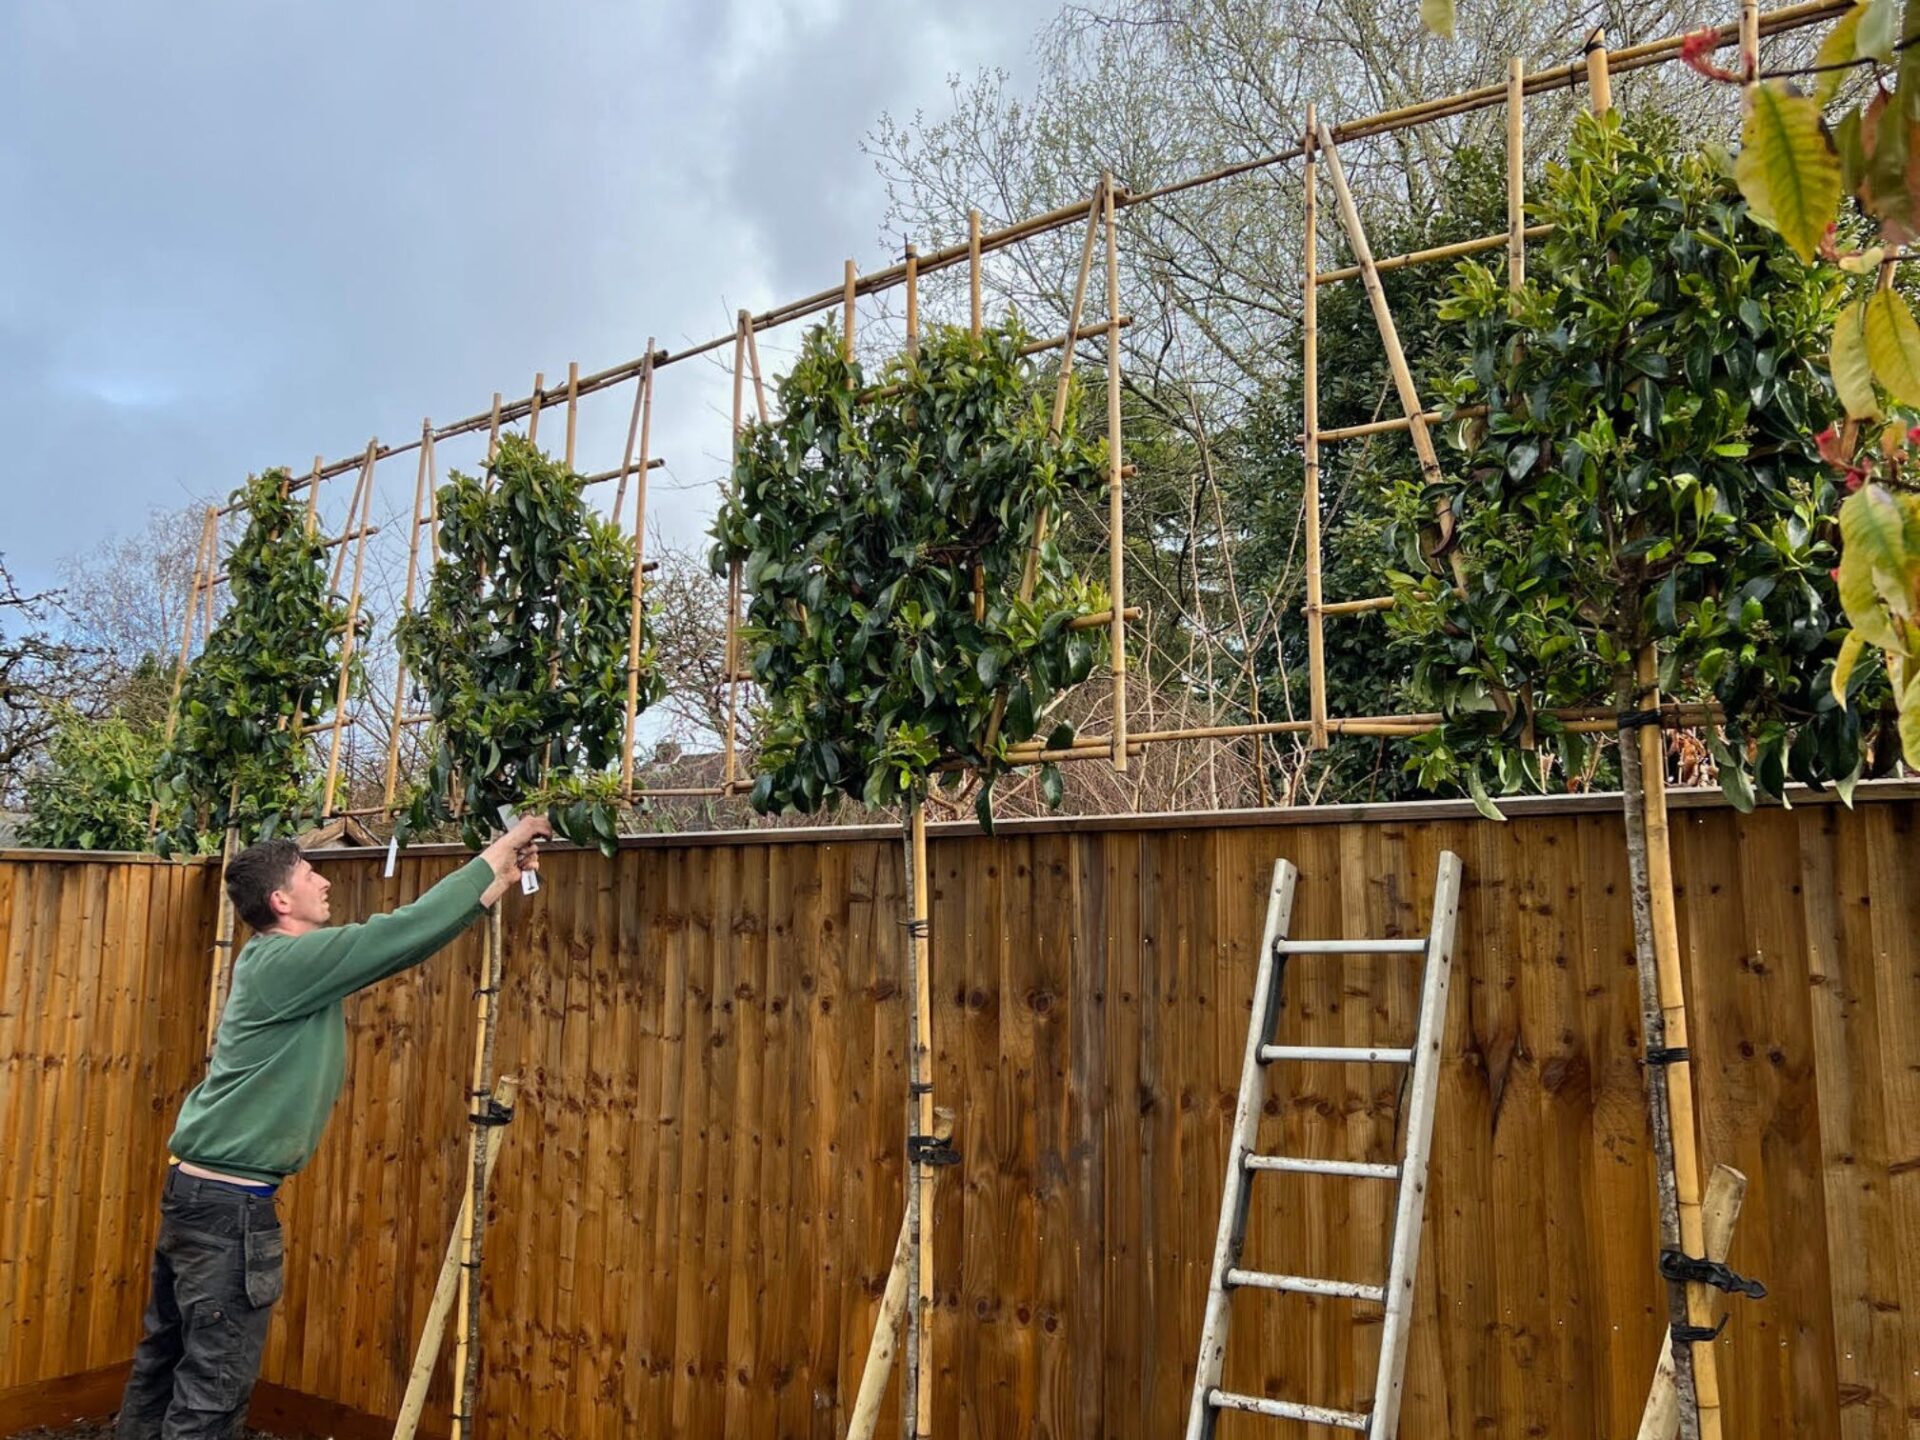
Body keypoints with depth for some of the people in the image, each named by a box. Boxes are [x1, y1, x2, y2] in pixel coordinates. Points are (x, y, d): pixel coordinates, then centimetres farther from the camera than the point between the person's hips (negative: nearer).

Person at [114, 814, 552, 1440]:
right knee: (214, 1386, -1)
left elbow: (405, 941, 11)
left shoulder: (287, 962, 9)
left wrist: (500, 881, 11)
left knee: (165, 1358, 19)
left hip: (199, 1186, 10)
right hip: (231, 1200, -10)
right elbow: (408, 929, -22)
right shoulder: (289, 961, -19)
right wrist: (495, 852, -13)